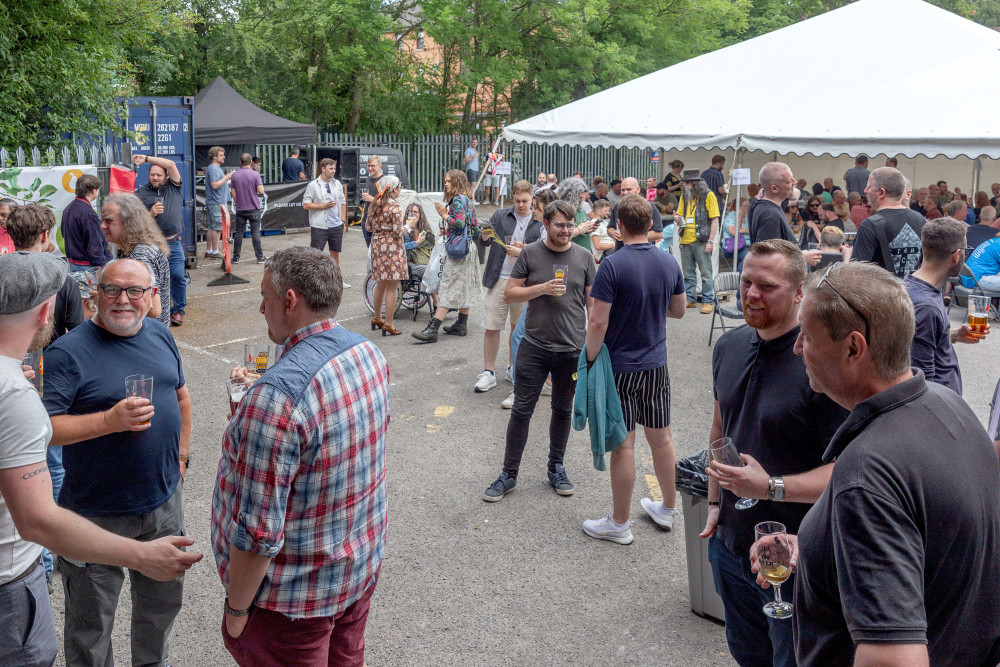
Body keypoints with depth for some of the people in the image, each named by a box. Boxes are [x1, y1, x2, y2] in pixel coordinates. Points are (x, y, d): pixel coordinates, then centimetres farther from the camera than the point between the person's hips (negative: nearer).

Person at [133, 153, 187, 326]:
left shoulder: (173, 187, 10)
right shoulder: (141, 193, 6)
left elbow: (171, 164, -4)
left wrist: (146, 159, -2)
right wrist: (151, 214, -15)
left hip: (174, 243, 1)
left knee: (178, 276, 2)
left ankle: (178, 310, 16)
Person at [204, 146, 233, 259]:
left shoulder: (217, 168, 19)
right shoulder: (212, 169, -13)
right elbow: (215, 185, -23)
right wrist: (227, 176, -20)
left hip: (219, 202, 10)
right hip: (216, 203, -10)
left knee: (212, 227, 12)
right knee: (217, 227, -7)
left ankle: (208, 252, 16)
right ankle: (215, 252, -3)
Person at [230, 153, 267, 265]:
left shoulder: (234, 175, 1)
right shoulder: (255, 174, -9)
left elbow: (233, 193, 4)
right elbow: (261, 191, -14)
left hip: (240, 209, 3)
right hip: (253, 208, -2)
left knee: (238, 232, 8)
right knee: (255, 232, 1)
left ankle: (236, 257, 10)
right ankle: (260, 257, 2)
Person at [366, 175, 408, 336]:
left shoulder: (375, 204, 7)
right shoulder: (394, 206, -15)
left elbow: (368, 226, 12)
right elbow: (398, 231, -19)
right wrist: (404, 230, 1)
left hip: (377, 244, 8)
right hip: (392, 246, -8)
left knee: (380, 284, 22)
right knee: (392, 287, -1)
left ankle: (377, 317, 33)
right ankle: (388, 324, 1)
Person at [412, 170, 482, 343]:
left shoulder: (457, 200, -12)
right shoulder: (468, 200, 16)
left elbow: (459, 222, -23)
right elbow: (475, 227, 20)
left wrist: (444, 215, -12)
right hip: (469, 249, 10)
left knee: (448, 289, -13)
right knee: (464, 288, 14)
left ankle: (432, 330, -15)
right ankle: (461, 325, 21)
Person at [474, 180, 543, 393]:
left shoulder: (540, 223, 1)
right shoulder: (500, 216, 4)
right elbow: (482, 241, 0)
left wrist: (521, 252, -15)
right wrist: (484, 236, -22)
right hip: (499, 279, 0)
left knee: (518, 327, 13)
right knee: (491, 327, -1)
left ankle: (513, 368, 29)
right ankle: (489, 372, 9)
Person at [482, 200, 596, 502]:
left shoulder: (584, 257, 2)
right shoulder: (530, 254, -1)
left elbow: (593, 302, 7)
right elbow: (509, 294, -1)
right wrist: (542, 288, -16)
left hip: (572, 349, 1)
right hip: (535, 347, -1)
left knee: (563, 410, 14)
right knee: (521, 410, 2)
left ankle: (556, 468, 31)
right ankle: (509, 474, 13)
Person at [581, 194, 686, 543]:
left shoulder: (612, 266, -18)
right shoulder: (669, 262, 0)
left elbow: (598, 322, -20)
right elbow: (678, 310, 12)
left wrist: (591, 360, -8)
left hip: (621, 367, -5)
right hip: (657, 365, 5)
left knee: (623, 445, 2)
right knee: (661, 439, 16)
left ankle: (620, 523, 13)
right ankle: (667, 508, 31)